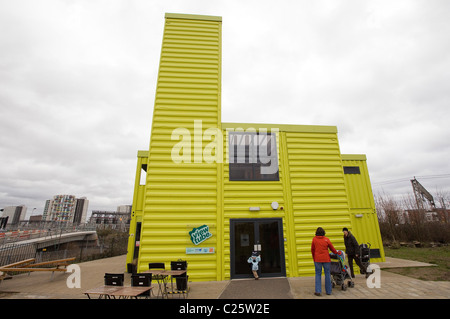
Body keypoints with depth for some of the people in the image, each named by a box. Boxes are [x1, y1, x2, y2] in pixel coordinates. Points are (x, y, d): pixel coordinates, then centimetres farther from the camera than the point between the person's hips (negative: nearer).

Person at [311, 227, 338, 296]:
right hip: (326, 259, 1)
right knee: (327, 274, 12)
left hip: (317, 259, -1)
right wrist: (336, 253, 31)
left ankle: (318, 291, 0)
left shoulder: (314, 239, -2)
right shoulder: (326, 239, -2)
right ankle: (328, 291, 19)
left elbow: (312, 250, 5)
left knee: (318, 274, 5)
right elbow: (332, 248, 10)